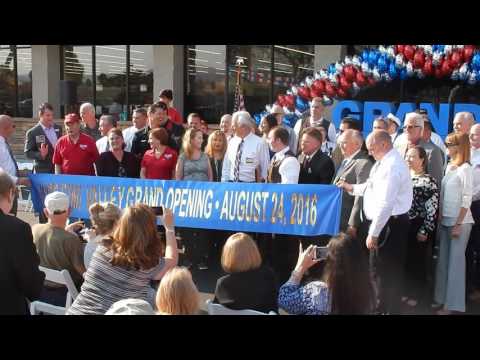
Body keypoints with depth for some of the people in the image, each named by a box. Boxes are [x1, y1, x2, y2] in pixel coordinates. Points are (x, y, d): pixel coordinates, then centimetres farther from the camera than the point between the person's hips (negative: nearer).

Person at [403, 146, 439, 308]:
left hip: (418, 226, -5)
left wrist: (424, 231, -14)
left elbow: (432, 209, -11)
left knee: (417, 260, 5)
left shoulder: (429, 181, -8)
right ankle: (406, 291, 24)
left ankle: (417, 295, 18)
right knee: (403, 259, 10)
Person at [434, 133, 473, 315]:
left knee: (455, 261, -1)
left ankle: (453, 304, 6)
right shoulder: (449, 167, 11)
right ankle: (442, 299, 17)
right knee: (443, 260, 8)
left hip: (460, 222, -7)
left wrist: (458, 224, -16)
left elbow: (467, 200, -14)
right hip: (446, 221, 7)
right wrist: (440, 219, 9)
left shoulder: (465, 169, -11)